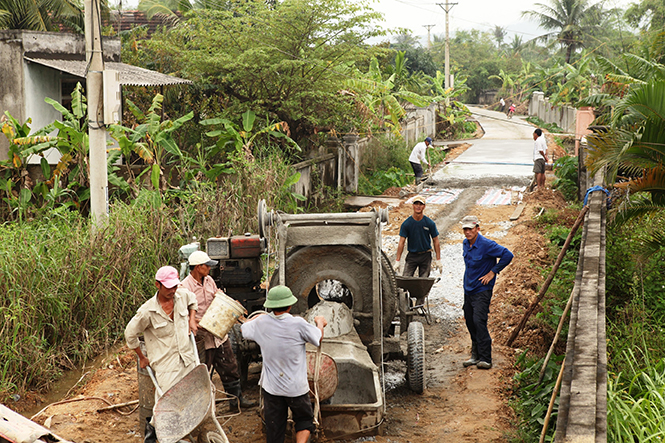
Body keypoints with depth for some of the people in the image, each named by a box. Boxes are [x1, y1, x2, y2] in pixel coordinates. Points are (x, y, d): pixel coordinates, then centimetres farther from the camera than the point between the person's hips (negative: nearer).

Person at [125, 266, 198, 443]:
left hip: (187, 360, 5)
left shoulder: (182, 295, -2)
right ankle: (152, 423, 24)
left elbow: (193, 300, 25)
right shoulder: (147, 311, -15)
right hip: (166, 365, -5)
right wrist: (142, 358, 7)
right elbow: (130, 335, -2)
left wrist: (192, 319, 11)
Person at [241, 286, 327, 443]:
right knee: (304, 419, 18)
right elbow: (319, 338, -2)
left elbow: (244, 328, 14)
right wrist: (320, 322, 19)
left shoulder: (260, 322, -7)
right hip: (296, 387, -2)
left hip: (271, 387, 3)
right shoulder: (298, 324, -18)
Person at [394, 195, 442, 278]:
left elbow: (436, 241, 2)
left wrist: (438, 260, -2)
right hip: (412, 255, 0)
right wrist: (397, 261, -9)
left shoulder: (430, 223, -3)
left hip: (425, 256, 0)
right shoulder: (406, 224, -4)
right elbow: (401, 242, -4)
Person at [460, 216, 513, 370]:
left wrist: (493, 272, -16)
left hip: (482, 290, -8)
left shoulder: (486, 245, -17)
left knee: (479, 322, -16)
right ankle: (476, 355, 22)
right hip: (468, 290, 8)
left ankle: (485, 359, -13)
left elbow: (507, 255, -20)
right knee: (470, 322, 10)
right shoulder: (465, 244, 8)